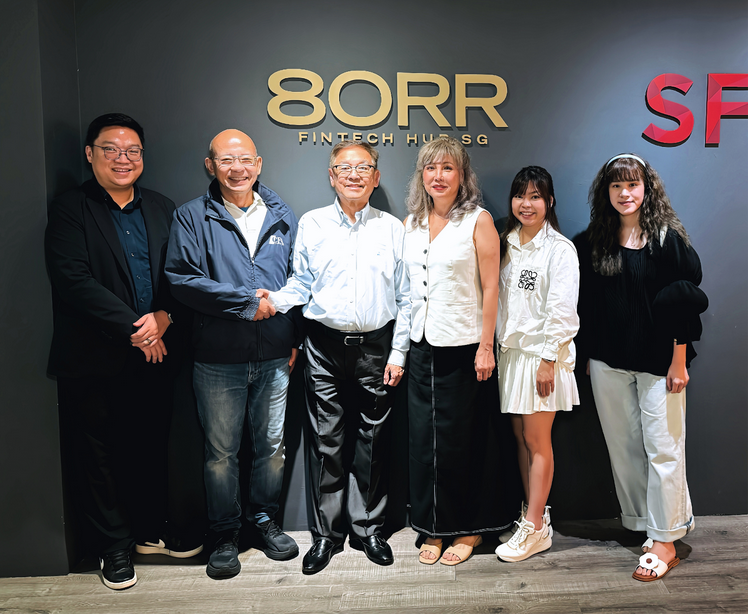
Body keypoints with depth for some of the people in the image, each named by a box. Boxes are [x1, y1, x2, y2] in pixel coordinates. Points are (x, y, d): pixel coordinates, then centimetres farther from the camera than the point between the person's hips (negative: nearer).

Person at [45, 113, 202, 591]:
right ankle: (115, 547, 27)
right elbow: (74, 281, -14)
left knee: (151, 449, 15)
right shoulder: (69, 211, -2)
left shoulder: (162, 209, 11)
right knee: (99, 457, 9)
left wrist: (164, 317, -13)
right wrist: (134, 330, -17)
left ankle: (151, 531, 34)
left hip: (155, 355, 4)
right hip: (95, 360, -3)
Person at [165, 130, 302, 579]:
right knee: (221, 451, 9)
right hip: (218, 358, -2)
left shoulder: (282, 217, 9)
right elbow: (181, 279, -12)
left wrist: (297, 339, 5)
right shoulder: (193, 217, -1)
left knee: (272, 446, 13)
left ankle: (266, 521, 33)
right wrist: (248, 301, -14)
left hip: (275, 356, 2)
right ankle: (226, 535, 27)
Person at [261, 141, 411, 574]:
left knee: (374, 440, 9)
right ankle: (327, 533, 21)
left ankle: (369, 529, 26)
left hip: (377, 347, 0)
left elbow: (404, 298, 5)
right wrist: (273, 300, -13)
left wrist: (398, 353, 0)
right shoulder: (311, 225, 6)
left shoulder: (392, 228, 5)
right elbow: (301, 284, 8)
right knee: (325, 441, 5)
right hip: (326, 347, 0)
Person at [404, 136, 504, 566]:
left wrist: (486, 346, -11)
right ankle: (433, 527, 25)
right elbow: (405, 285, 13)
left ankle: (468, 528, 23)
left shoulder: (479, 220, -4)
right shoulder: (411, 224, 10)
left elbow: (491, 287, -6)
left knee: (461, 440, 4)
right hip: (422, 347, 5)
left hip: (464, 347, -4)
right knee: (424, 438, 9)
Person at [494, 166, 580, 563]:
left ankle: (535, 529, 10)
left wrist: (548, 359, -16)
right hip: (511, 351, 6)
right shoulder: (506, 244, 11)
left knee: (537, 439, 0)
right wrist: (494, 347, 8)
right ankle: (533, 516, 23)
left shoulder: (560, 248, -8)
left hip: (542, 354, -6)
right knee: (520, 436, 10)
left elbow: (561, 309, -12)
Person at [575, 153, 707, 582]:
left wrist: (679, 363, -9)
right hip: (608, 363, 4)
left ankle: (665, 541, 11)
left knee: (662, 448, 0)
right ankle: (639, 522, 25)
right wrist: (589, 356, 8)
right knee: (623, 446, 10)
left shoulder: (667, 238, -4)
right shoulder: (593, 242, 6)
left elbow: (683, 303, -6)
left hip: (657, 362, -4)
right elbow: (588, 305, 9)